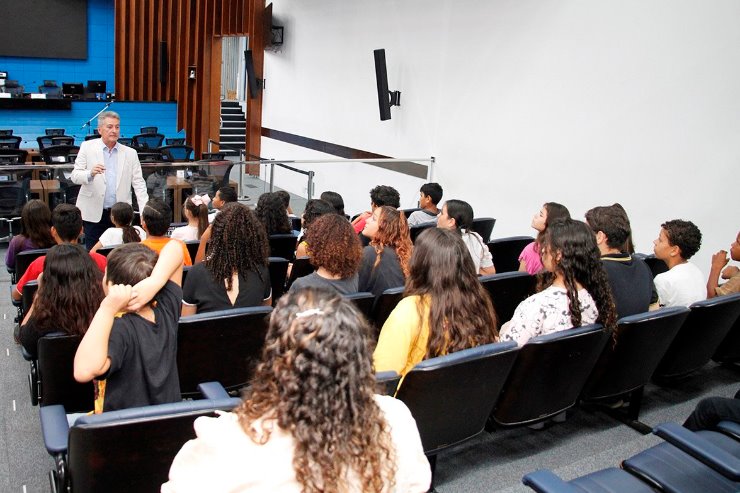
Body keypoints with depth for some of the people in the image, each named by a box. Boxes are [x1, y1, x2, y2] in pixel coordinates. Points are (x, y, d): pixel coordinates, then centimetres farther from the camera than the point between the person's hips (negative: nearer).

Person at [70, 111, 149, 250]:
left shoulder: (130, 153, 7)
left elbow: (138, 184, 4)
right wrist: (90, 173, -22)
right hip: (93, 214, -1)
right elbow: (75, 176, 0)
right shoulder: (87, 147, 4)